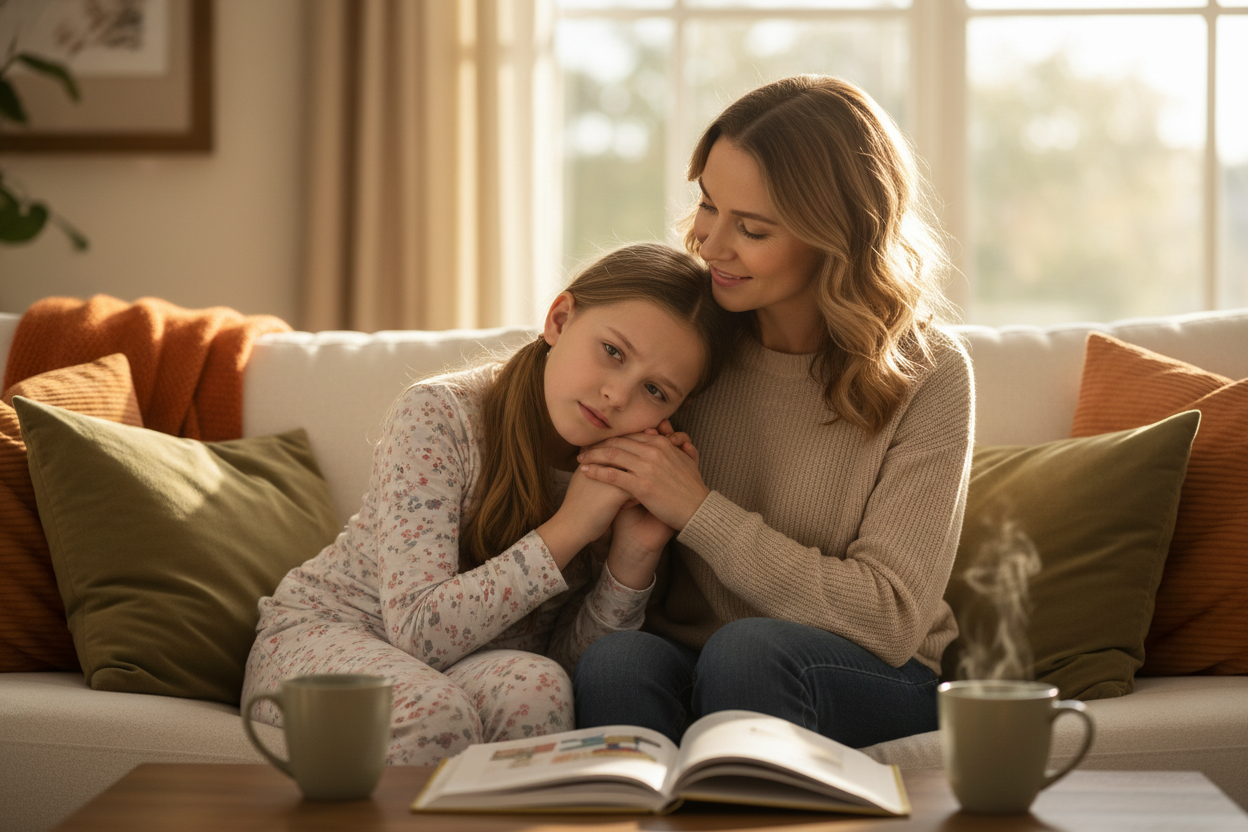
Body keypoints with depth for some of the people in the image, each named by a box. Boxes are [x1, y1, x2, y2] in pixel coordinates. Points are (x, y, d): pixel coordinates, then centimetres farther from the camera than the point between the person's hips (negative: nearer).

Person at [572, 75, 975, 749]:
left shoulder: (927, 377, -8)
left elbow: (889, 621, -14)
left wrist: (701, 511, -18)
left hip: (866, 682, -2)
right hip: (687, 657, 3)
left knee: (747, 649, -35)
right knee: (614, 662, -32)